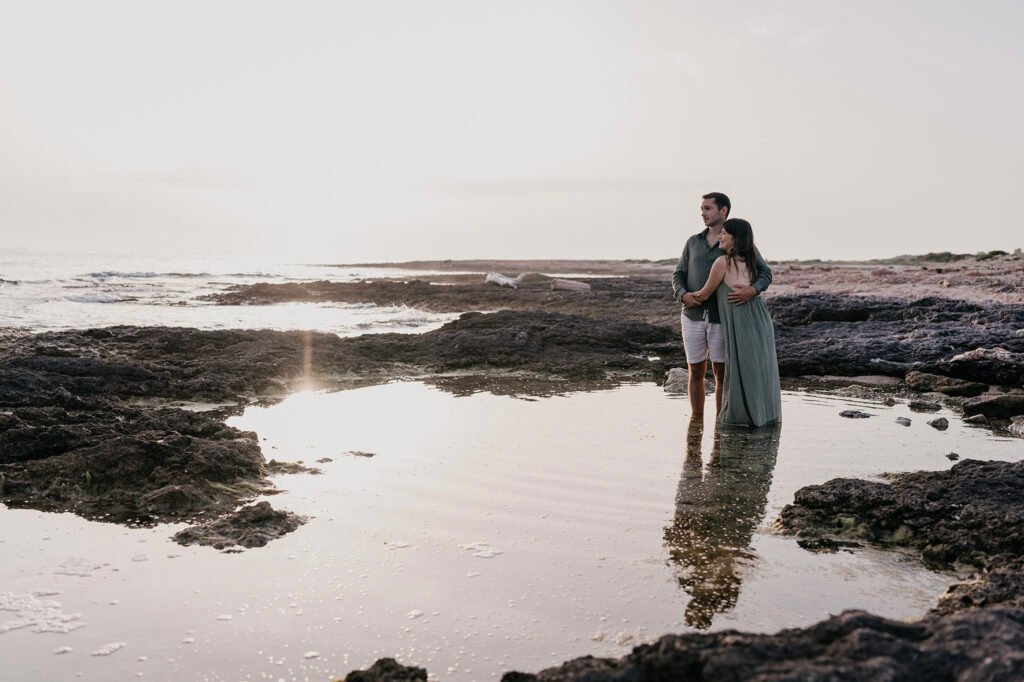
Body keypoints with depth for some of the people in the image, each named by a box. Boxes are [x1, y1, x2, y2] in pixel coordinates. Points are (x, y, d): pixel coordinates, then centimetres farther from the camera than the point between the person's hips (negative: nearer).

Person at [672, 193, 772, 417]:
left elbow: (765, 273, -4)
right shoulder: (693, 242, 9)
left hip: (722, 318, -3)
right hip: (693, 316, 3)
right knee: (696, 372, 7)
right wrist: (683, 295, -14)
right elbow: (678, 276, 8)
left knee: (721, 373, 3)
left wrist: (752, 290, -26)